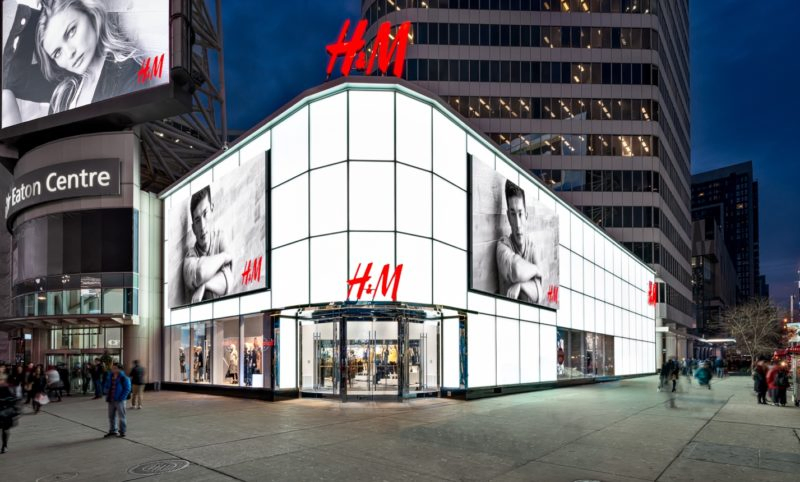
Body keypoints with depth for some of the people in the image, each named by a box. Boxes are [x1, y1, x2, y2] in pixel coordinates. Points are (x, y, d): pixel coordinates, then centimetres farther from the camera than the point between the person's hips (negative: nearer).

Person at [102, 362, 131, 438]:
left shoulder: (124, 378, -10)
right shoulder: (109, 377, 8)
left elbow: (127, 389, -11)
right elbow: (105, 386, 19)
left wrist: (122, 397, -16)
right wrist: (106, 391, -1)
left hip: (119, 400, -6)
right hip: (111, 400, 6)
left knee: (121, 416, 2)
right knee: (111, 416, 13)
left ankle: (122, 431, 10)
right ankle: (112, 431, 25)